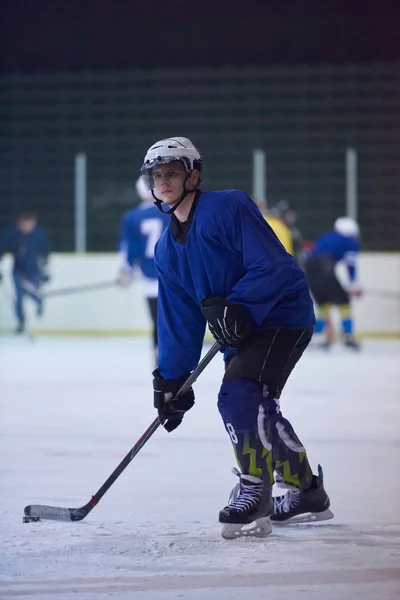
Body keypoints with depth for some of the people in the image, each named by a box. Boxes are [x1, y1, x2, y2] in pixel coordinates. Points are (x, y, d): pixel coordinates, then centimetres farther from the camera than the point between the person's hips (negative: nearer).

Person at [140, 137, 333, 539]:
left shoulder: (229, 207, -18)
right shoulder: (167, 249, 7)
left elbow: (274, 267, -24)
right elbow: (179, 318, 11)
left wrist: (235, 307, -32)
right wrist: (171, 379, 7)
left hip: (282, 315, -9)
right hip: (240, 329, 9)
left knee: (239, 395, -25)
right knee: (256, 411, 15)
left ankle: (255, 495, -20)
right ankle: (306, 490, 34)